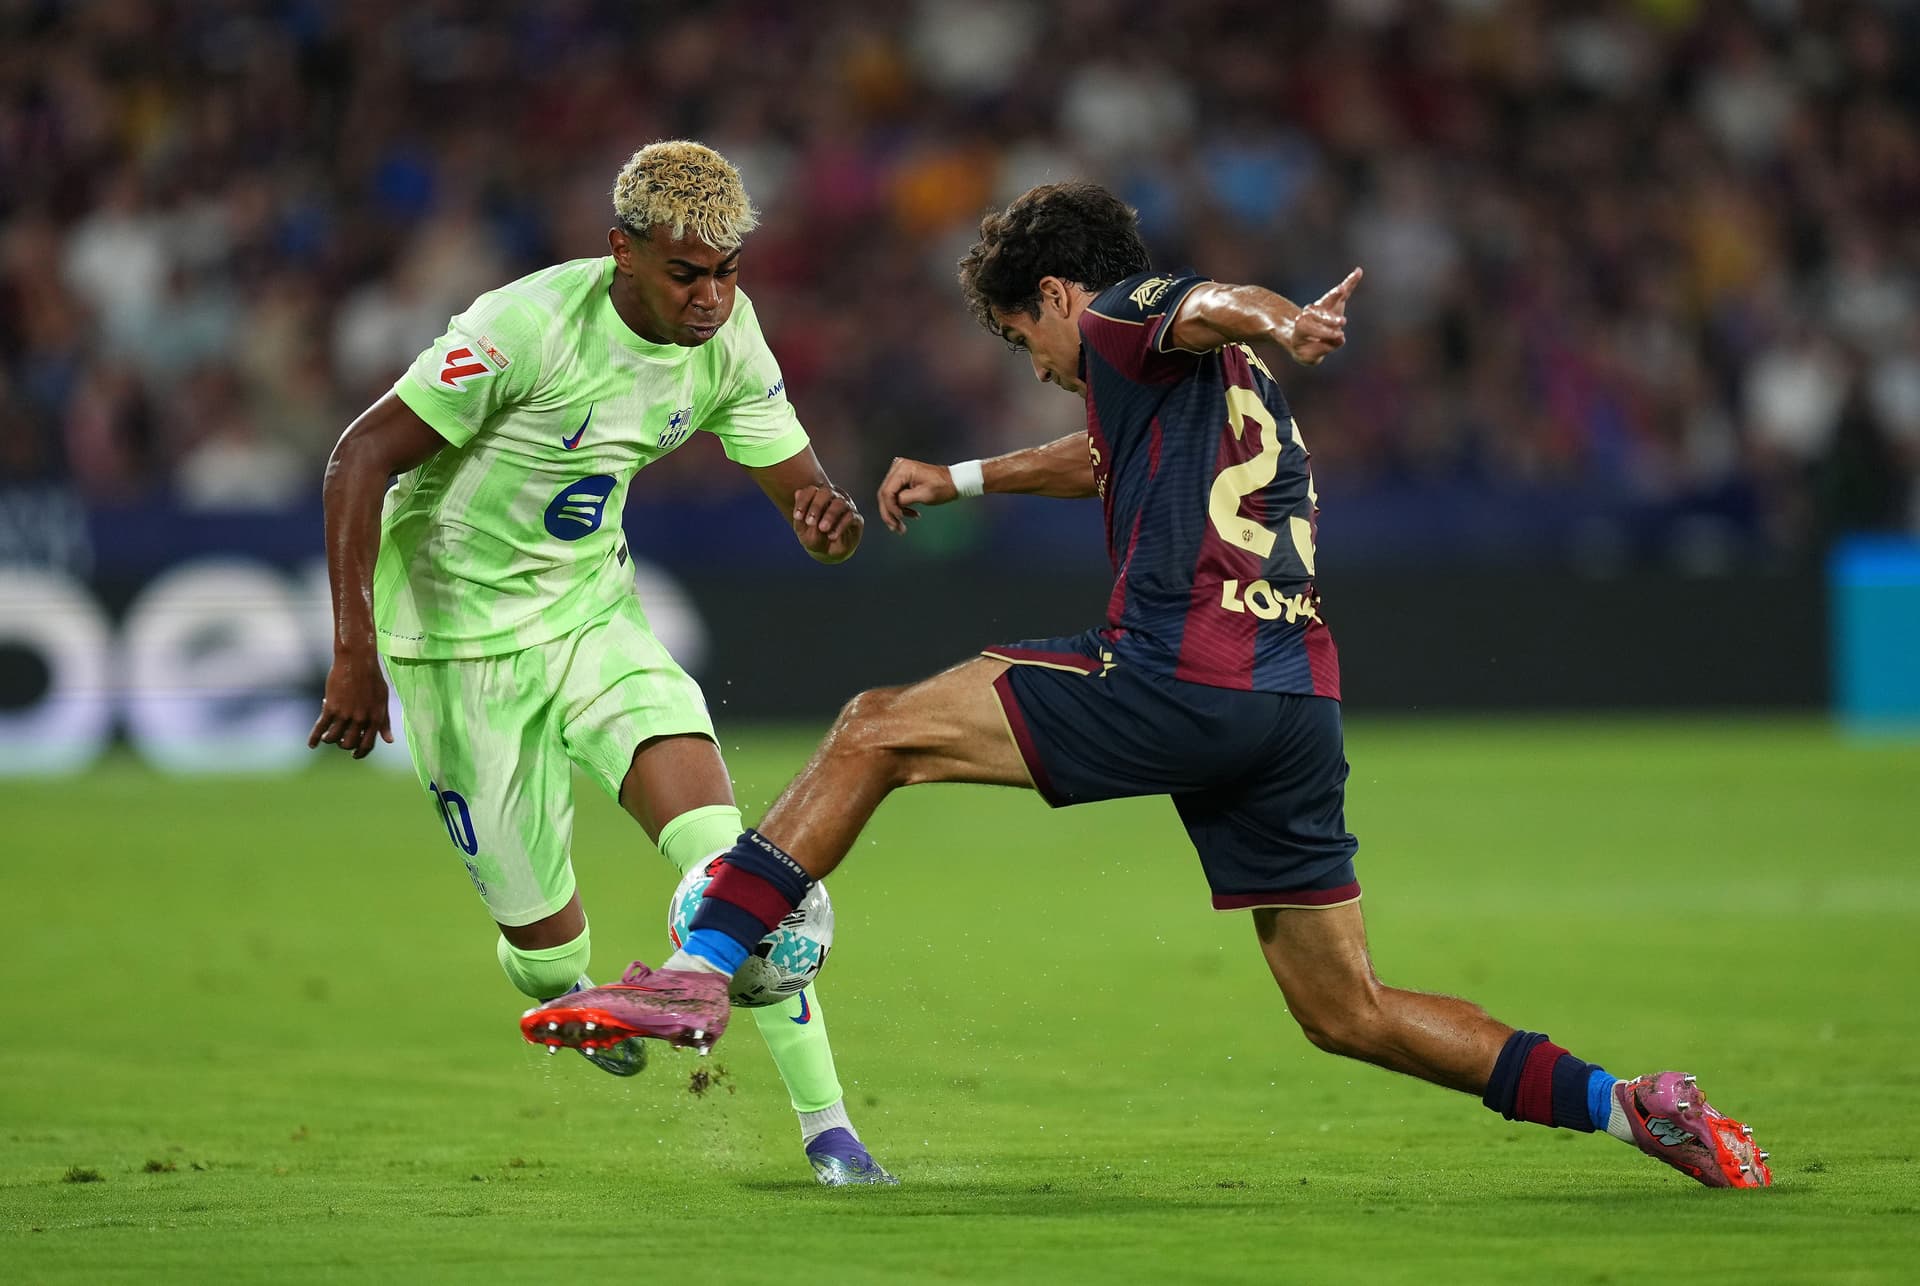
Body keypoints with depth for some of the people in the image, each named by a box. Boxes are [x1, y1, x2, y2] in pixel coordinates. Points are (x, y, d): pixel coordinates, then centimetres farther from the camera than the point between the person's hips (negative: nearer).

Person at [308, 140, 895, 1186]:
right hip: (463, 638, -4)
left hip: (594, 612, 5)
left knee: (723, 855, -14)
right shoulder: (527, 325, -26)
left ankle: (827, 1126, -10)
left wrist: (830, 517, -28)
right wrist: (354, 655, -26)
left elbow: (802, 491, -1)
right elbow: (360, 458, -22)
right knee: (542, 928, -2)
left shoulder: (727, 336, -8)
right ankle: (560, 993, 37)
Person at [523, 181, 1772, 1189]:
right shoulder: (1241, 396, 34)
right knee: (1349, 1013, 12)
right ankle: (1625, 1104, 7)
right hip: (1301, 702, 8)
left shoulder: (1128, 316, 7)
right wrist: (959, 479, 65)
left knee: (878, 731, 0)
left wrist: (1278, 324, -41)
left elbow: (1213, 306, -18)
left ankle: (700, 971, -8)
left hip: (1176, 679, -8)